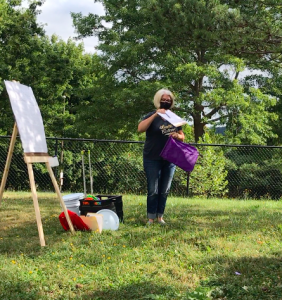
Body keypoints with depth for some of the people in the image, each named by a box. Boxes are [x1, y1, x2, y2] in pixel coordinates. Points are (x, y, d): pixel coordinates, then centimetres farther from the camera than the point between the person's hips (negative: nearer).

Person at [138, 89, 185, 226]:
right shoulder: (152, 116, -3)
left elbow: (182, 137, 15)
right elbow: (140, 128, -21)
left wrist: (177, 136, -9)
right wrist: (156, 115, -25)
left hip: (170, 159, 4)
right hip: (153, 159, -4)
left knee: (164, 191, 8)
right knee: (153, 190, -4)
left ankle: (160, 217, 17)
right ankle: (151, 218, 3)